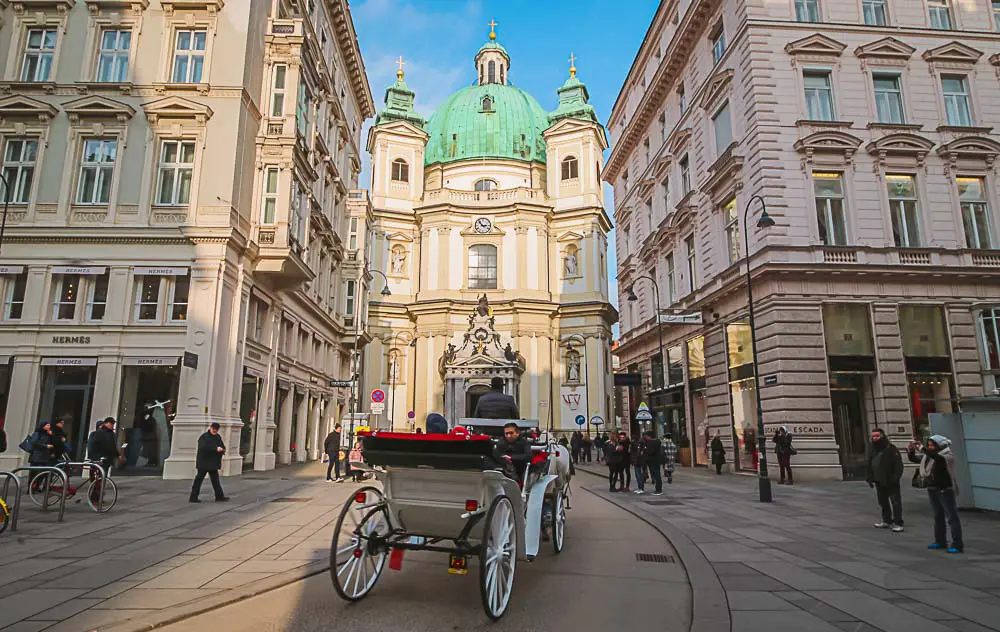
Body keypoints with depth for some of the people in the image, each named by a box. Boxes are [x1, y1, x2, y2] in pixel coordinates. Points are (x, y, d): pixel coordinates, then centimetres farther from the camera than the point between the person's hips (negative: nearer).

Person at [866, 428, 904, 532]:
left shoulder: (891, 449, -11)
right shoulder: (872, 450, 11)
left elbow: (898, 465, -14)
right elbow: (869, 466, 16)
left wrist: (895, 478, -20)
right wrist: (870, 478, 10)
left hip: (890, 482, -7)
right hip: (879, 482, 7)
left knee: (895, 502, -2)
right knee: (883, 502, 16)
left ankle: (897, 523, 3)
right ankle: (887, 520, 27)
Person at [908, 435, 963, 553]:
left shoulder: (948, 455, -12)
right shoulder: (927, 455, 8)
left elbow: (937, 457, -33)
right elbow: (913, 458, 11)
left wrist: (921, 448, -38)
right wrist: (911, 450, -8)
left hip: (945, 490, -7)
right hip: (932, 489, 8)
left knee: (951, 517, -4)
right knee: (938, 516, 15)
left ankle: (957, 544, -2)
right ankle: (940, 541, 24)